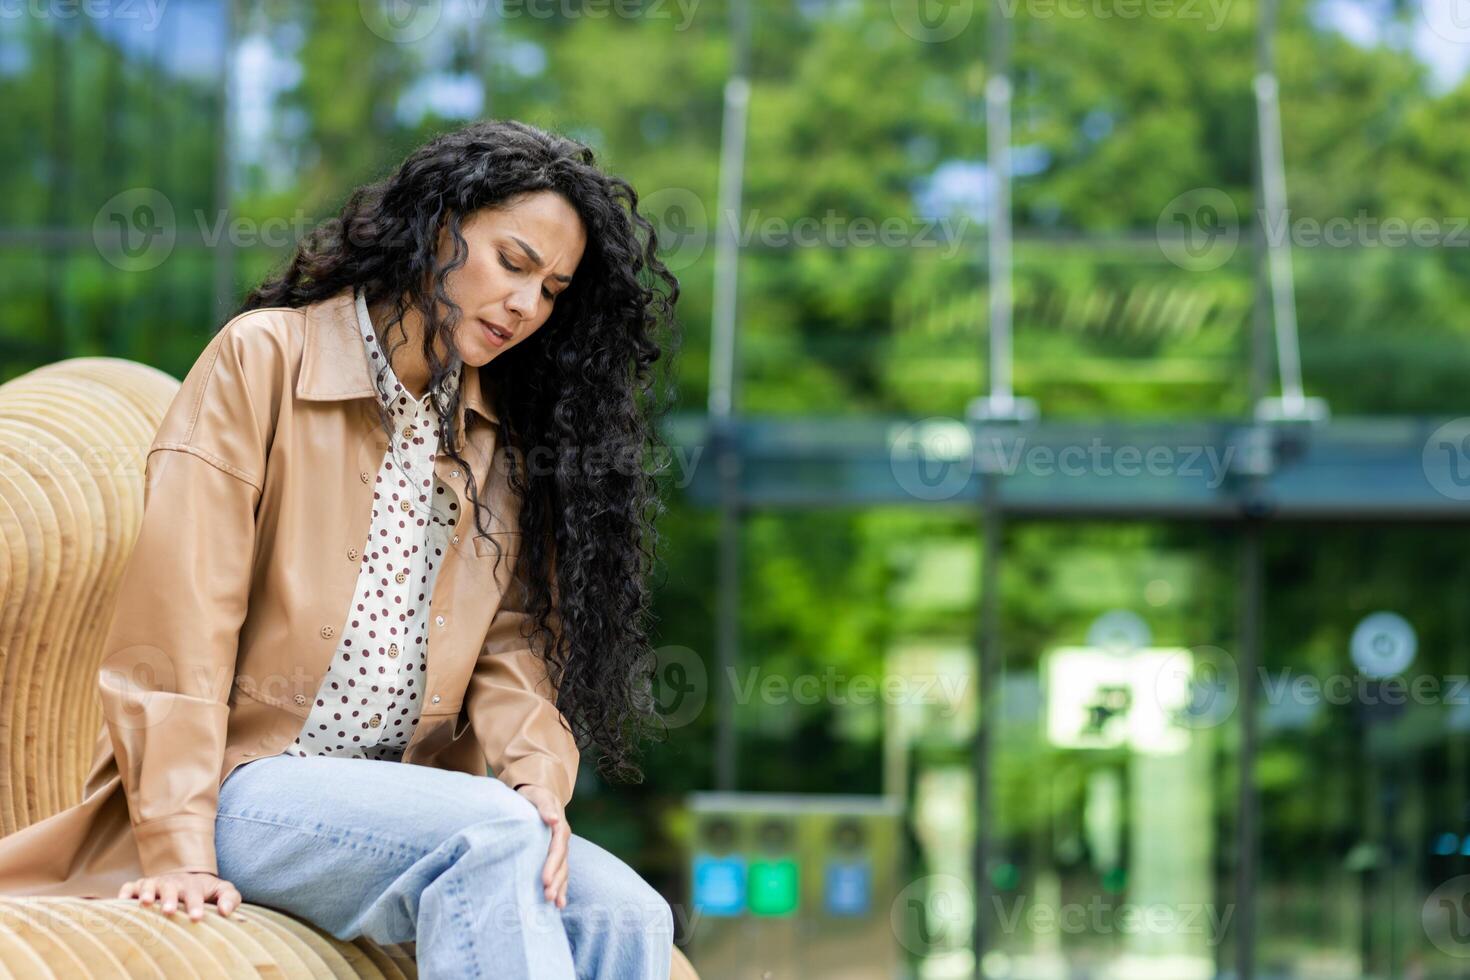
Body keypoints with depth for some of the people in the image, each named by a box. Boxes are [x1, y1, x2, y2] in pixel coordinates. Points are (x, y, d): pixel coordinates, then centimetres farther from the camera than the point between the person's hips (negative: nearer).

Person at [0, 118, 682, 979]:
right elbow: (176, 621, -8)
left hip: (402, 802, 5)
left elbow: (512, 644, 10)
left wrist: (537, 776, -12)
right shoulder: (264, 360, -1)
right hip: (247, 783, -5)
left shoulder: (503, 439, 16)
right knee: (491, 835, -33)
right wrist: (180, 847, -16)